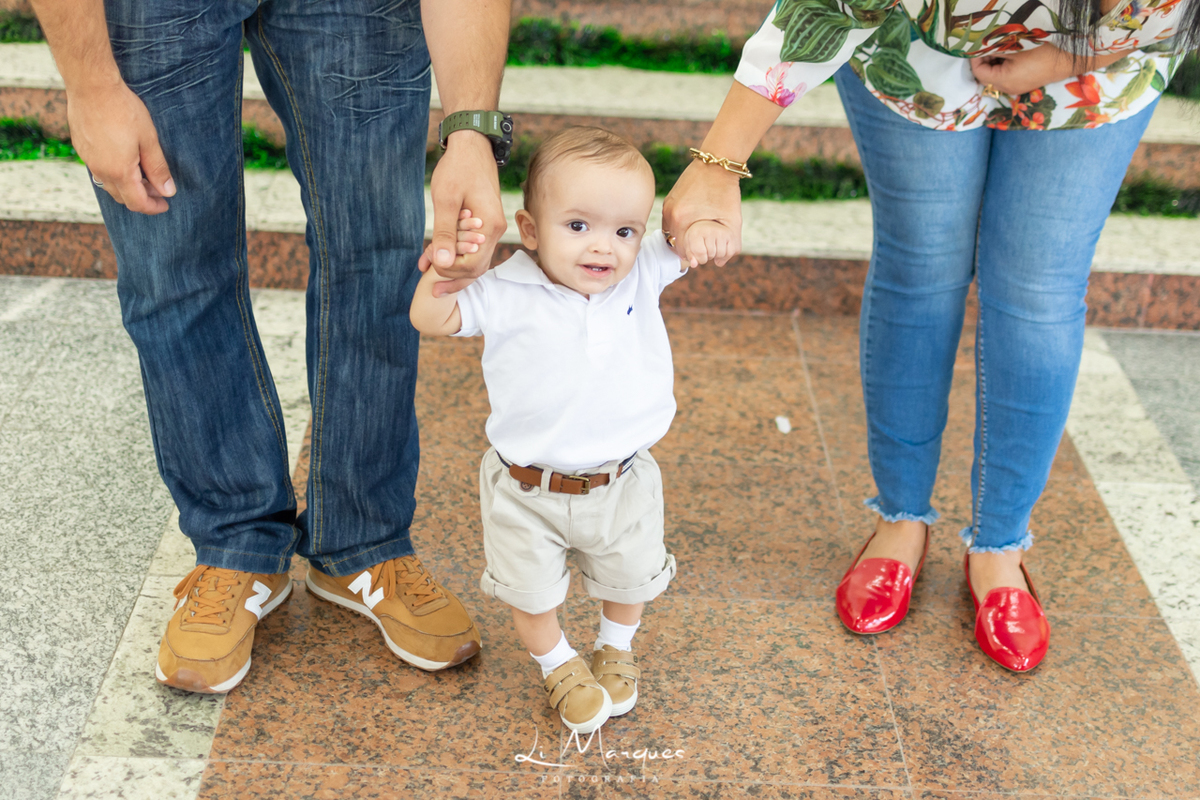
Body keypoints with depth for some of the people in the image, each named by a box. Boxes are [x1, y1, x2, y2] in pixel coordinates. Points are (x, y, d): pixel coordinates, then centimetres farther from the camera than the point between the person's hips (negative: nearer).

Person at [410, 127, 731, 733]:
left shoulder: (642, 275, -13)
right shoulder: (508, 295, -20)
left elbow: (692, 237, -8)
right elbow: (432, 320, -17)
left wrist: (705, 227, -31)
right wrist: (442, 266, -34)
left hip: (621, 484, 3)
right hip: (528, 493, -2)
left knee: (630, 579, 25)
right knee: (533, 592, 17)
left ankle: (616, 649, 57)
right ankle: (558, 665, 48)